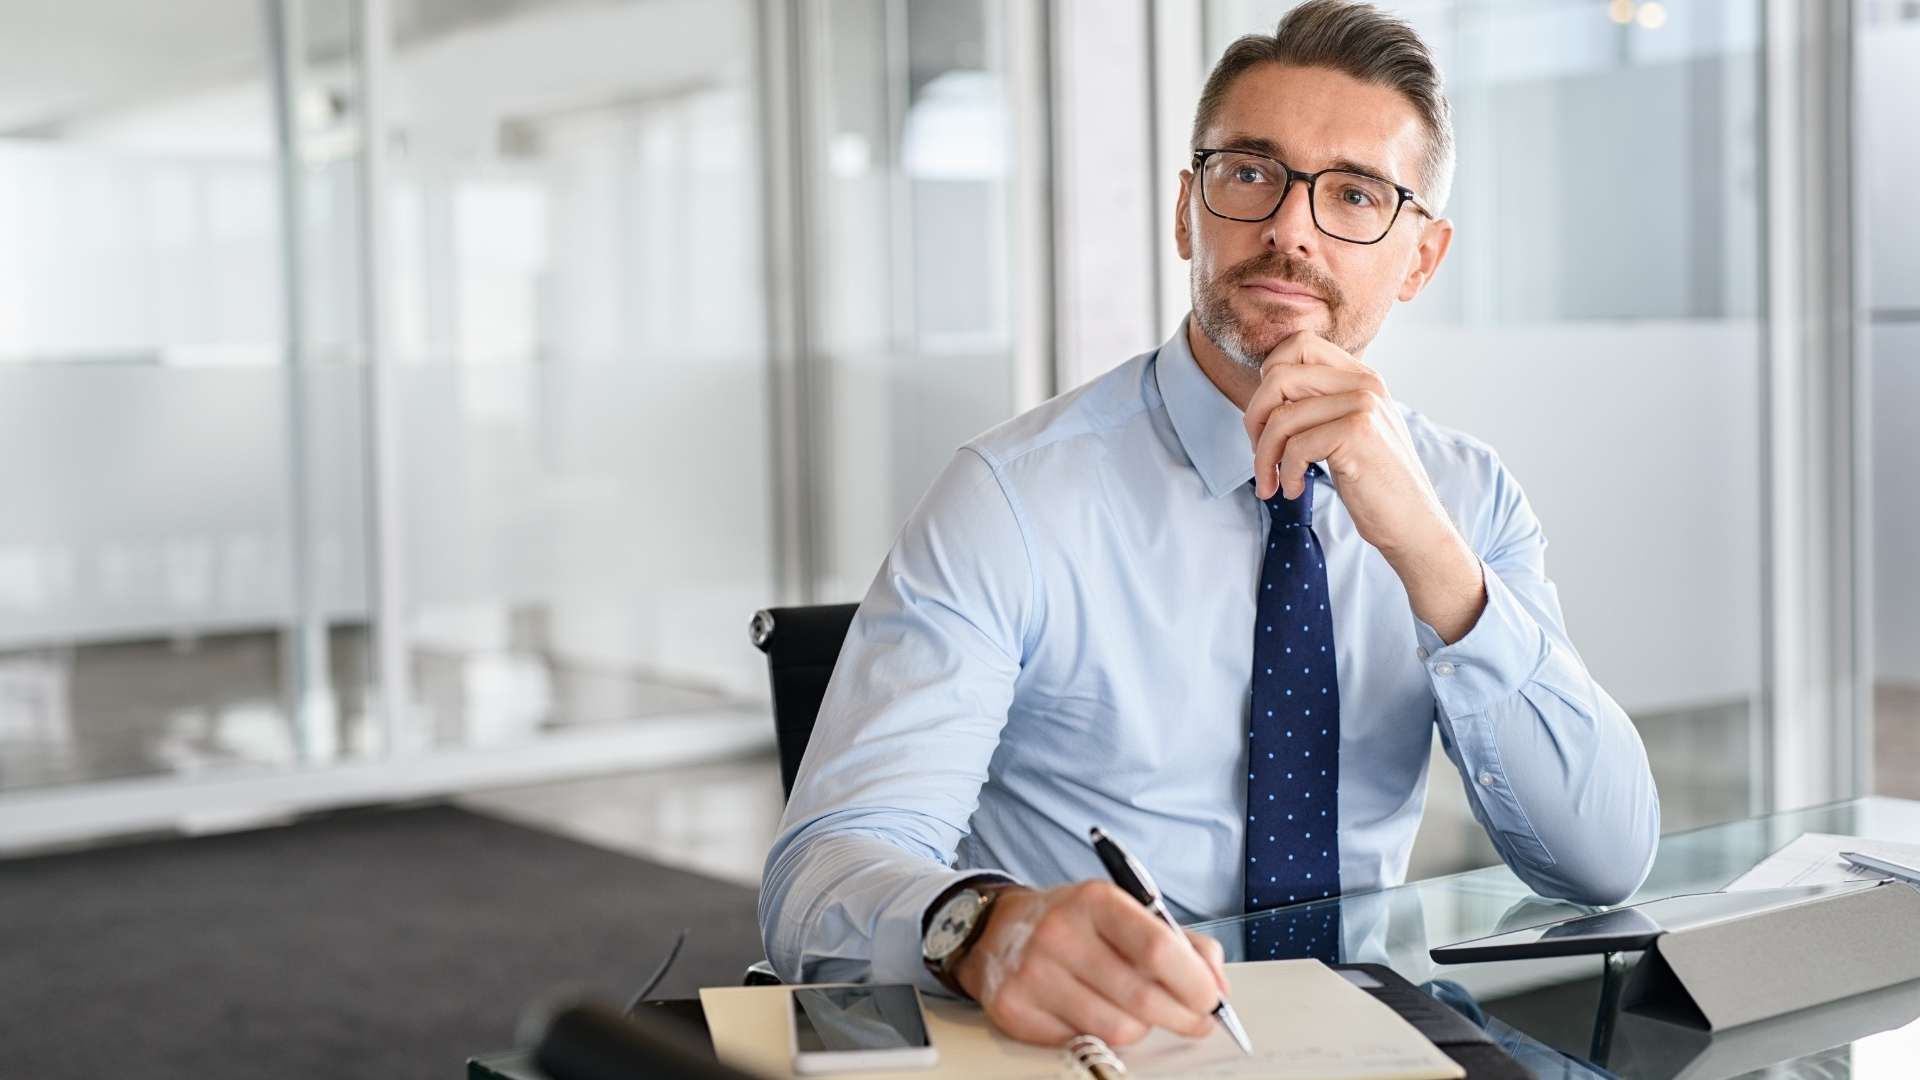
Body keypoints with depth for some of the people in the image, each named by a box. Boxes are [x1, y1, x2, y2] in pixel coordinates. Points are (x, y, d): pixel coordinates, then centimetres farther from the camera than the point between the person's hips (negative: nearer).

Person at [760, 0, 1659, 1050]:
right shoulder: (1017, 494, -11)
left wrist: (1426, 548, -21)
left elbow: (1607, 862, -8)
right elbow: (821, 871, -19)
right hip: (1081, 1046, -2)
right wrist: (990, 928, -42)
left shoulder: (1468, 495, 2)